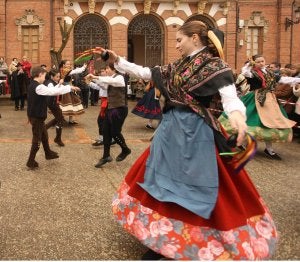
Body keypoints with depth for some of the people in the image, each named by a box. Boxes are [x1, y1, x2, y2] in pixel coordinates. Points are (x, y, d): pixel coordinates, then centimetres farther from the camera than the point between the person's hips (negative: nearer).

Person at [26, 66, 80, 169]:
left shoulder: (33, 85, 8)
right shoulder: (38, 87, -23)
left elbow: (50, 91, 14)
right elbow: (53, 92, -25)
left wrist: (59, 85, 10)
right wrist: (70, 87, -18)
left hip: (37, 115, 10)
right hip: (36, 117, -10)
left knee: (44, 135, 24)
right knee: (37, 139, 0)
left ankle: (48, 153, 41)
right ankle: (31, 162, 9)